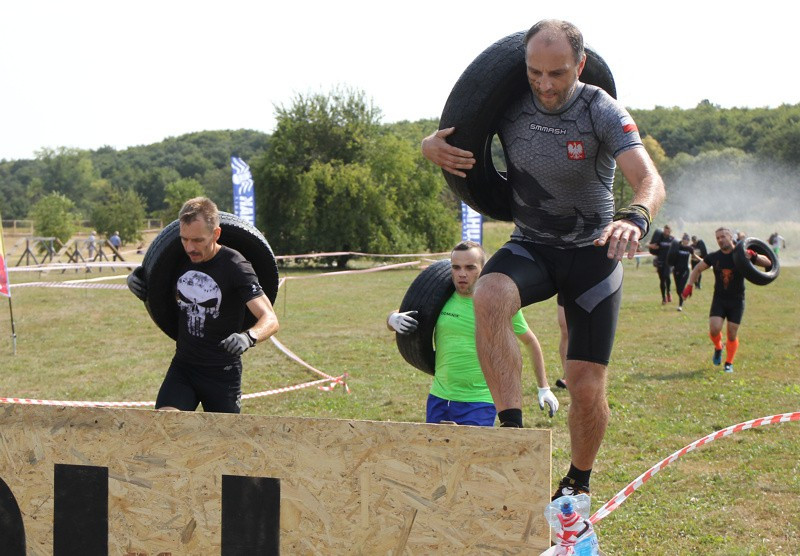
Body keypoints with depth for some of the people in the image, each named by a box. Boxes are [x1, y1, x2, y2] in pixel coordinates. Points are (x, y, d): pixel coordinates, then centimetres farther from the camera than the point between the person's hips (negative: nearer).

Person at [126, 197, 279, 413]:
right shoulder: (180, 261, 0)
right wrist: (135, 279, -2)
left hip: (223, 373, -4)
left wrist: (248, 337, -46)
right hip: (183, 365, 4)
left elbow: (270, 319, -24)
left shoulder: (235, 267, -16)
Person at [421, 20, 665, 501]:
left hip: (592, 252, -2)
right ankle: (513, 432, -33)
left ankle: (578, 486, 23)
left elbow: (650, 180, -30)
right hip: (530, 246, 2)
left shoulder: (602, 112, -17)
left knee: (588, 389, -4)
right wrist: (432, 145, -16)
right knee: (489, 296, -34)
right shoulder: (508, 105, -7)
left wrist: (635, 216, -53)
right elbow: (452, 133, 10)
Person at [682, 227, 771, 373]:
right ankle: (718, 348, 18)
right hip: (719, 299, 1)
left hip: (737, 301, -1)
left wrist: (754, 256, -25)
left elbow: (768, 263, -6)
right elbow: (697, 269, 16)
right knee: (714, 329, -15)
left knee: (732, 334, 1)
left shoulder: (742, 255, -6)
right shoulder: (714, 257, 0)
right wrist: (689, 286, 3)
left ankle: (729, 363, 20)